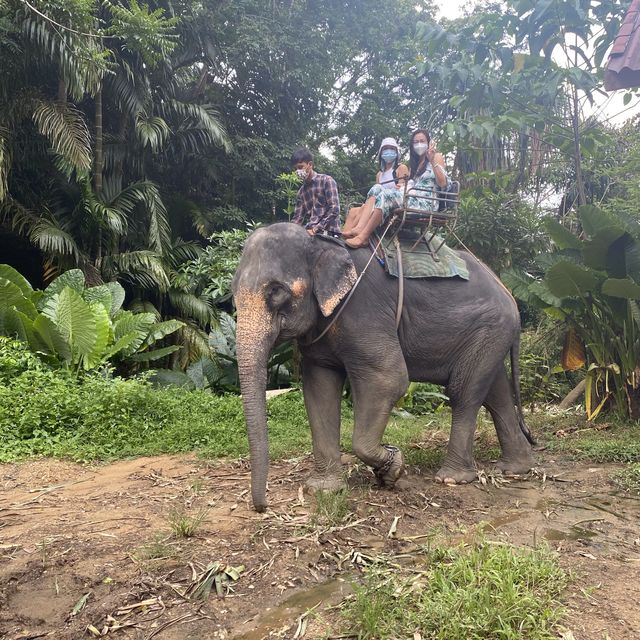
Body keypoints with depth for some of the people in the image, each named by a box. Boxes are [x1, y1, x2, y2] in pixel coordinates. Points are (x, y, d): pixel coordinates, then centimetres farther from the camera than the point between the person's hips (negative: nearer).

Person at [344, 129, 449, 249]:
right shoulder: (415, 162, 28)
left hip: (426, 202, -7)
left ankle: (363, 237, -35)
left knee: (386, 195, -29)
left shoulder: (437, 157, 7)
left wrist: (432, 161, -15)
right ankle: (359, 228, -35)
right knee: (377, 188, -15)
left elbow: (443, 184, -7)